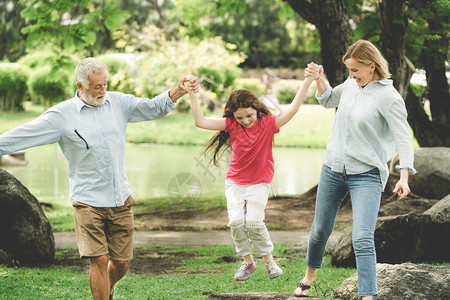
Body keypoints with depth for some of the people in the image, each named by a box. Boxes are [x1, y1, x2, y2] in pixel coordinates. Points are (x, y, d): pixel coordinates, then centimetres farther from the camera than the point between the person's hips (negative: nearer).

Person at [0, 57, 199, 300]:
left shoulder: (118, 102, 7)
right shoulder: (62, 114, -5)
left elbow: (154, 107, 12)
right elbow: (21, 136, -4)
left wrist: (179, 90, -3)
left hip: (121, 199, 4)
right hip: (88, 201, -4)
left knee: (121, 262, 9)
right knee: (99, 259, -14)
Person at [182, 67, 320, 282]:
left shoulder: (267, 123, -12)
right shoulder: (231, 124, -7)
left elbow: (292, 109, -22)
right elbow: (201, 122, -12)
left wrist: (308, 81, -29)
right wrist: (192, 94, -19)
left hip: (259, 183, -2)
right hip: (235, 181, 2)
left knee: (254, 221, -18)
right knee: (236, 221, -14)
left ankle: (269, 259, 4)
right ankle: (247, 261, 7)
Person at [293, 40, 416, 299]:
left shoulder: (389, 97, -14)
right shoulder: (351, 84, 5)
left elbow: (403, 138, -18)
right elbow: (329, 100, 26)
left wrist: (404, 177, -30)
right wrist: (319, 79, 7)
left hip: (366, 175, -6)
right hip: (333, 168, 6)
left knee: (362, 239, -18)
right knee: (320, 229, 19)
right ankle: (310, 275, 42)